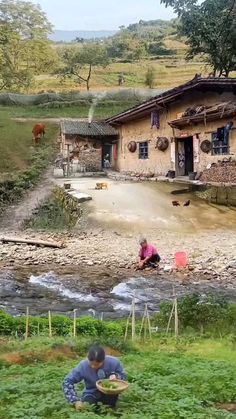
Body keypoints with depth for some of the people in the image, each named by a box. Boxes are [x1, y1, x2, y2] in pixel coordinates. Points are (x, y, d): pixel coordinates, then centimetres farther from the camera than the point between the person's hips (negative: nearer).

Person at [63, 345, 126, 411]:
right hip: (91, 393, -1)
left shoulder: (113, 362, -20)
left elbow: (123, 376, -3)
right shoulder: (83, 366, -21)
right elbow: (67, 382, -16)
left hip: (109, 394, 1)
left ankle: (110, 407, -7)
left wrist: (115, 376, -28)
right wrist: (76, 401, -27)